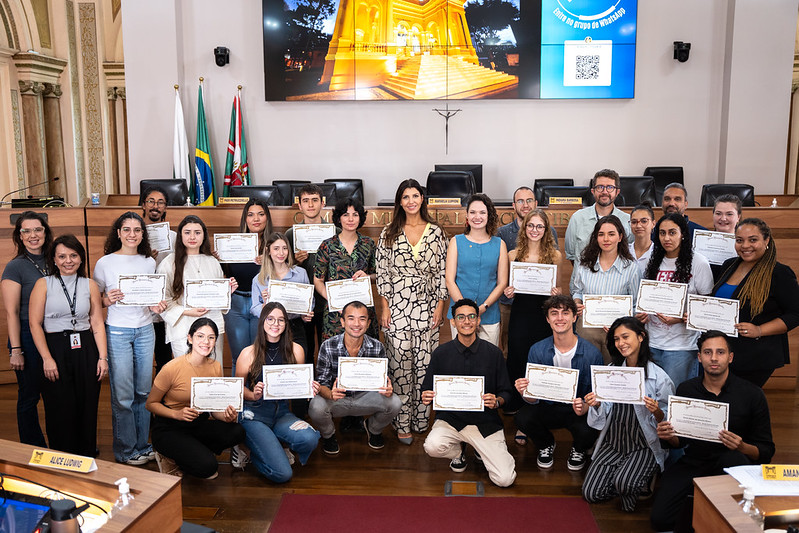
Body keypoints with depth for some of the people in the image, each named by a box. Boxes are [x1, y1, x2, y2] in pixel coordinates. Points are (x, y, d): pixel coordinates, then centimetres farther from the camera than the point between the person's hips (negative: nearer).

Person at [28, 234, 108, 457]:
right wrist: (47, 358, -11)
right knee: (60, 411, 2)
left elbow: (97, 323, 7)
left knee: (87, 409, 6)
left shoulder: (90, 285, 8)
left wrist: (103, 357, -1)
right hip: (55, 350, -2)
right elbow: (35, 324, -4)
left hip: (85, 350, 2)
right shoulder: (44, 284, 2)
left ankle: (87, 460, 20)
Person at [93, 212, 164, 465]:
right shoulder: (105, 263, -3)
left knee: (144, 391, 9)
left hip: (145, 330, 4)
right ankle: (126, 450, 13)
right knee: (122, 394, -1)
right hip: (117, 332, -4)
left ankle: (142, 446, 21)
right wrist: (108, 300, -19)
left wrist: (157, 306, -2)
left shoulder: (149, 262, 8)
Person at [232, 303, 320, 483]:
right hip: (254, 415, -3)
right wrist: (254, 395, -19)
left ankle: (273, 445, 4)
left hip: (282, 412, 3)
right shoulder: (249, 353, -6)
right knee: (282, 474, -17)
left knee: (309, 439, -30)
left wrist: (311, 389, -13)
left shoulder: (295, 350, 0)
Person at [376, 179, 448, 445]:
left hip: (427, 306, 1)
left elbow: (442, 271, 5)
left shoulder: (436, 232, 5)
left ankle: (421, 420, 18)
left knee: (425, 363, 3)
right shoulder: (389, 233, 3)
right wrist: (385, 307, -3)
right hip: (397, 305, -1)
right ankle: (402, 423, 12)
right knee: (400, 364, 0)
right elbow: (382, 272, 2)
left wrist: (440, 306, 0)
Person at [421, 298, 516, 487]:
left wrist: (497, 401, -18)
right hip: (450, 418, 0)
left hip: (486, 422, 0)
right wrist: (426, 398, -18)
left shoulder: (493, 353, -1)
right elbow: (427, 390, 5)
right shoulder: (441, 353, 0)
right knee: (432, 446, -32)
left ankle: (481, 449, 22)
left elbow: (506, 392, 5)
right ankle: (458, 451, 7)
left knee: (505, 479, -13)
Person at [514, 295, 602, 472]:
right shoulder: (537, 350, -9)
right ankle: (546, 445, 12)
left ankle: (578, 450, 11)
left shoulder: (591, 353, -14)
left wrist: (585, 408, -29)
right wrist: (526, 393, -31)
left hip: (578, 408, -1)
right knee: (522, 418, -27)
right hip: (548, 407, 2)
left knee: (587, 432, -32)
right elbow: (534, 399, -7)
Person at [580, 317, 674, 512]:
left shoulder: (658, 376, -10)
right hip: (613, 443, 4)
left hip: (644, 446, -4)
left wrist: (656, 411, -27)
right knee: (591, 493, -8)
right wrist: (596, 404, -16)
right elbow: (605, 412, 5)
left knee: (624, 484, -27)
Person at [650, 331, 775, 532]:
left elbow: (766, 451, -2)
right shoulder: (685, 390, 4)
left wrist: (742, 447, -24)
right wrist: (669, 437, -10)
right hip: (693, 463, 2)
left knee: (733, 459, -39)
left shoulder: (752, 394, -4)